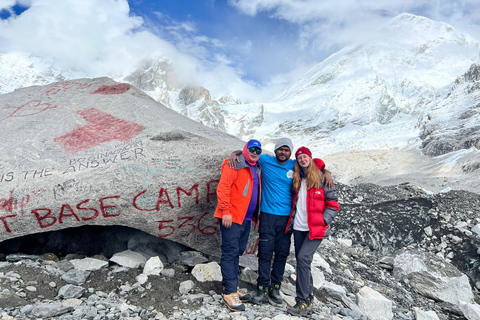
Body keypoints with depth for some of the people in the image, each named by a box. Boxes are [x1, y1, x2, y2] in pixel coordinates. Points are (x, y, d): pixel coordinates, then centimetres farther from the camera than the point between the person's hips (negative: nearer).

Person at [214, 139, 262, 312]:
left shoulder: (257, 168, 16)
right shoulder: (235, 165, -8)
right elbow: (223, 188, -16)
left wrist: (256, 214, 17)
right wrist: (225, 211, -20)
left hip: (246, 218, 8)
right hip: (232, 217, -8)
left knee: (237, 252, 14)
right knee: (230, 253, -5)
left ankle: (231, 286, 24)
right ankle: (229, 292, 0)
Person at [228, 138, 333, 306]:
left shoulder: (294, 166, 6)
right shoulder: (266, 160, 2)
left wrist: (326, 172, -1)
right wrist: (234, 154, -11)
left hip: (286, 217, 2)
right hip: (267, 215, -2)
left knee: (282, 253, 6)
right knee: (265, 252, -2)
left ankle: (275, 288, 19)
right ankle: (262, 289, 8)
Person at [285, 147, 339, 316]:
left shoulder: (321, 178, -4)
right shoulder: (297, 178, 11)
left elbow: (333, 204, -3)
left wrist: (323, 221, -13)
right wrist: (292, 220, 11)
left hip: (315, 228, -5)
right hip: (298, 227, 6)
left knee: (303, 259, -17)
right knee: (301, 261, 8)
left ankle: (303, 302, -7)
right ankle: (309, 298, 22)